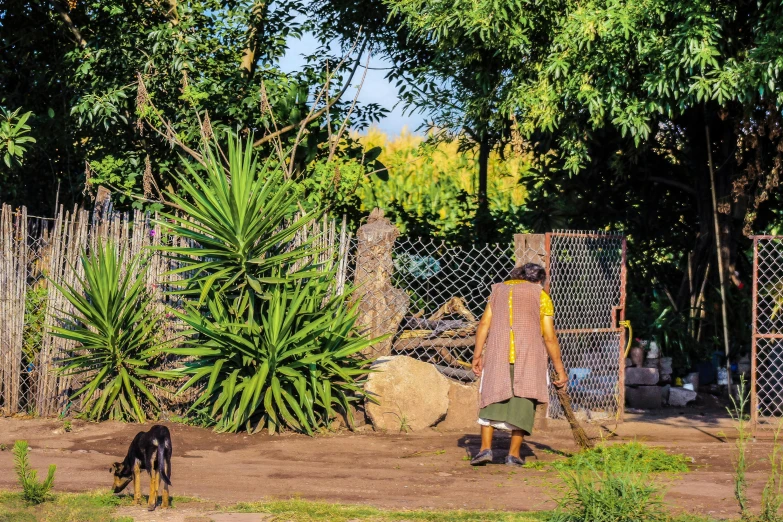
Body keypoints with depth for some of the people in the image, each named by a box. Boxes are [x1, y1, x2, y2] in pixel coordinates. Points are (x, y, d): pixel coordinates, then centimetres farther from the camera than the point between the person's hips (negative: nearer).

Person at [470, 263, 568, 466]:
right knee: (523, 403, 6)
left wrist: (477, 355, 6)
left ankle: (485, 448, -5)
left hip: (497, 354, 2)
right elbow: (549, 337, 1)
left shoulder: (499, 289, 15)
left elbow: (484, 324, 5)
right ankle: (514, 453, 4)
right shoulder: (541, 295, 6)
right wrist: (560, 370, 5)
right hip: (529, 356, -2)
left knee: (492, 399, 8)